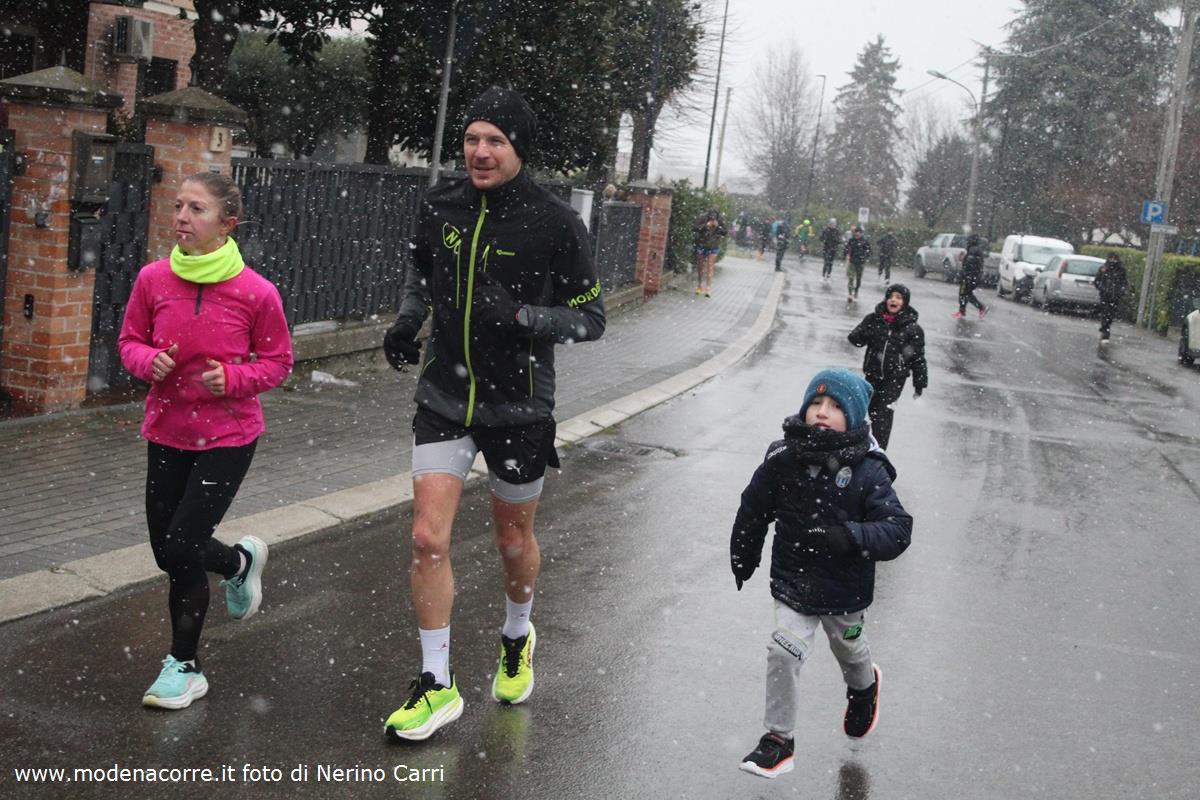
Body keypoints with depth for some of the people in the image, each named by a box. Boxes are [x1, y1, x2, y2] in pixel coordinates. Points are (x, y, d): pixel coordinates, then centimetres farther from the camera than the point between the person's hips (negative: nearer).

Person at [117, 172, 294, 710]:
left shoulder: (255, 293, -15)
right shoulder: (153, 279, -7)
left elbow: (277, 361, -3)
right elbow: (130, 339, 7)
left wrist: (233, 378, -21)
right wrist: (148, 361, -15)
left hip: (228, 436, -4)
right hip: (167, 432, 4)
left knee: (181, 548, -7)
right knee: (168, 552, 10)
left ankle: (184, 666, 15)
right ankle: (240, 561, 44)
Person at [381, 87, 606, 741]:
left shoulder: (556, 224, -13)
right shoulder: (440, 207, -2)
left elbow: (590, 318, -8)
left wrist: (520, 315, -24)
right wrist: (408, 319, -1)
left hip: (519, 408, -2)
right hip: (444, 399, 3)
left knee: (514, 540, 15)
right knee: (428, 539, -6)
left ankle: (517, 639, 46)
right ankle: (437, 684, 10)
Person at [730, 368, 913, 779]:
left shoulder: (867, 471, -20)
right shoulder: (782, 460, -15)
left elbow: (898, 529, -23)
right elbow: (753, 511, 2)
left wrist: (850, 537, -40)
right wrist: (742, 560, 14)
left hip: (846, 589, 0)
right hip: (793, 581, 1)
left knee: (850, 650, 24)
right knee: (783, 652, -12)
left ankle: (864, 687, 59)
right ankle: (777, 740, 6)